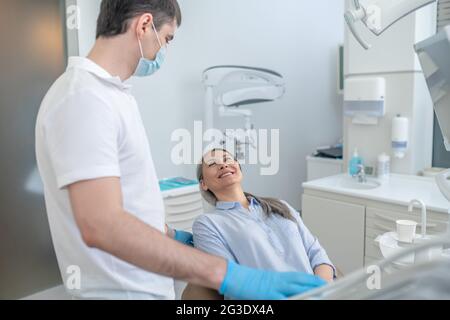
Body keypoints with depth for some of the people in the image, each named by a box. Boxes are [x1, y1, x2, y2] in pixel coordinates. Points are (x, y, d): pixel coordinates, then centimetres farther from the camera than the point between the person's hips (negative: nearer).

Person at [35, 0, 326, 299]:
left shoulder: (108, 92, 8)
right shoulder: (83, 97, -22)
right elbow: (102, 224, -32)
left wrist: (171, 236, 18)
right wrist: (224, 274, -34)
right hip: (122, 290, -9)